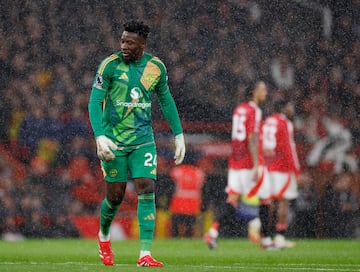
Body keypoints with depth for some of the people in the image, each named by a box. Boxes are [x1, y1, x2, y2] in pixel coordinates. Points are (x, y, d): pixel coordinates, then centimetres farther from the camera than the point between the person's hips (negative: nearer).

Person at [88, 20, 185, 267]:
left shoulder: (156, 67, 0)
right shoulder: (110, 65, -11)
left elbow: (166, 100, 14)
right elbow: (95, 102, -11)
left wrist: (179, 135, 13)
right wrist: (100, 136, -24)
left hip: (143, 140, 2)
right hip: (113, 141, -2)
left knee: (147, 190, -12)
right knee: (116, 196, 3)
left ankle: (145, 254, -13)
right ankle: (104, 237, 36)